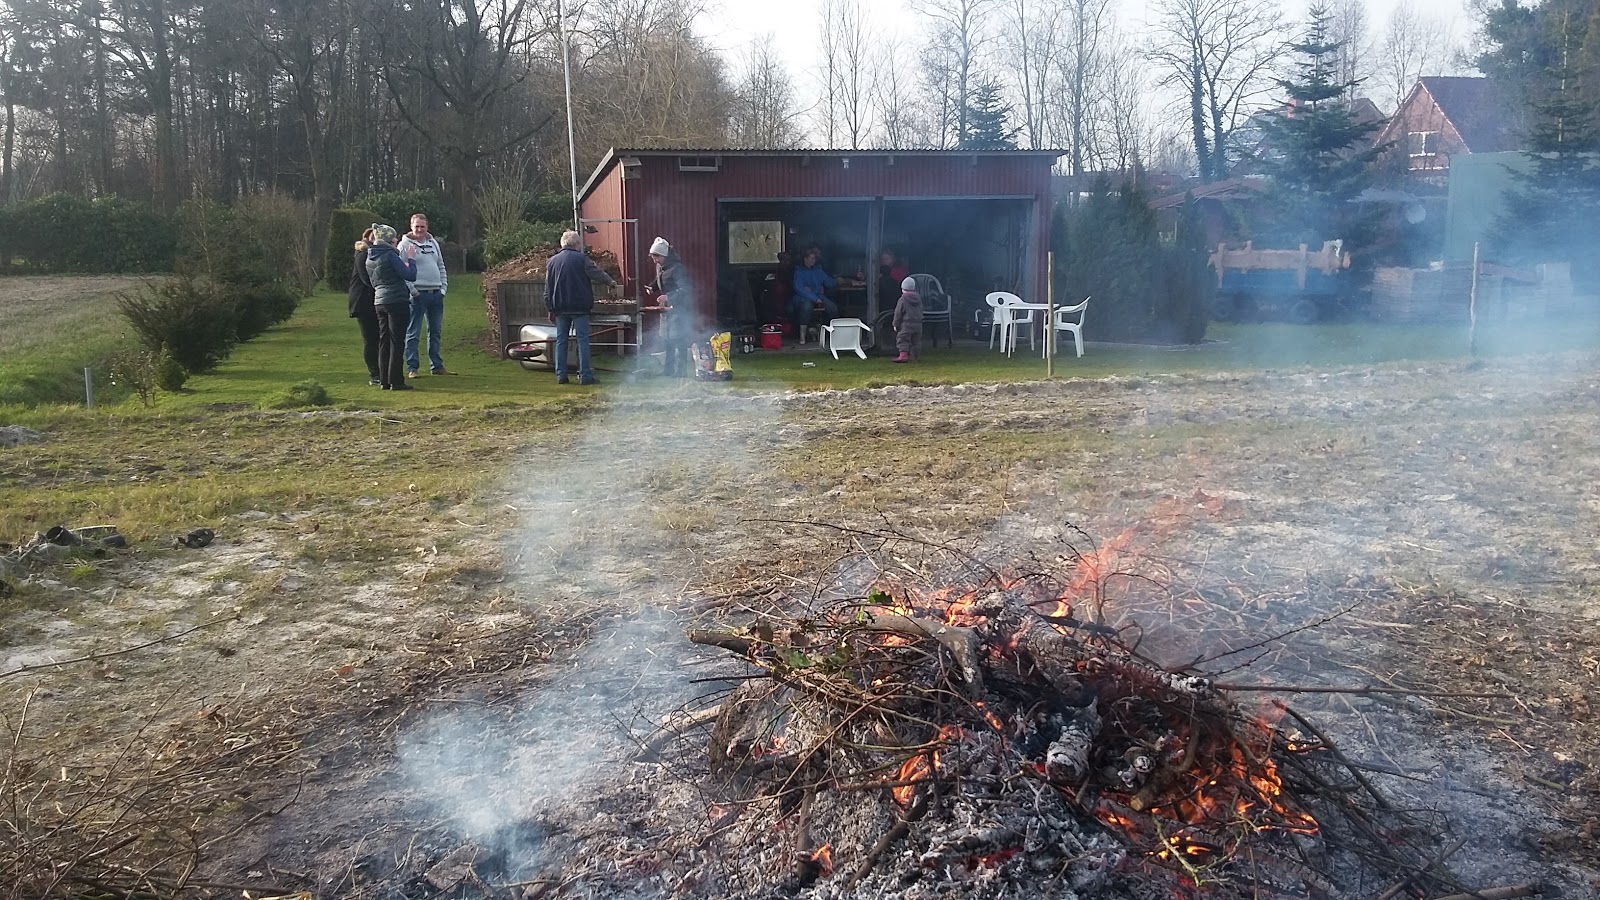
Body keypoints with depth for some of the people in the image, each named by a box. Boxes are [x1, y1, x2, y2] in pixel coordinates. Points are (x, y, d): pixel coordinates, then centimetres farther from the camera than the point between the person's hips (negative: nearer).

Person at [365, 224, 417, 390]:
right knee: (397, 342, -3)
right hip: (397, 301, -8)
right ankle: (396, 381, -2)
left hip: (379, 302, 8)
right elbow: (410, 275, -15)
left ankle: (384, 380, 13)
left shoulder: (370, 258, 11)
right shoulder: (389, 255, -13)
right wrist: (411, 259, 1)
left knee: (384, 342, 11)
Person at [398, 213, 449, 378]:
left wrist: (443, 288, 10)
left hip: (436, 294, 6)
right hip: (417, 294, -6)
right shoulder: (405, 244, -4)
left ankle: (437, 366, 20)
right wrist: (411, 290, -17)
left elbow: (441, 267, 20)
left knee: (435, 332, 12)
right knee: (413, 334, -3)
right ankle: (412, 368, -1)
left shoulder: (433, 243, 15)